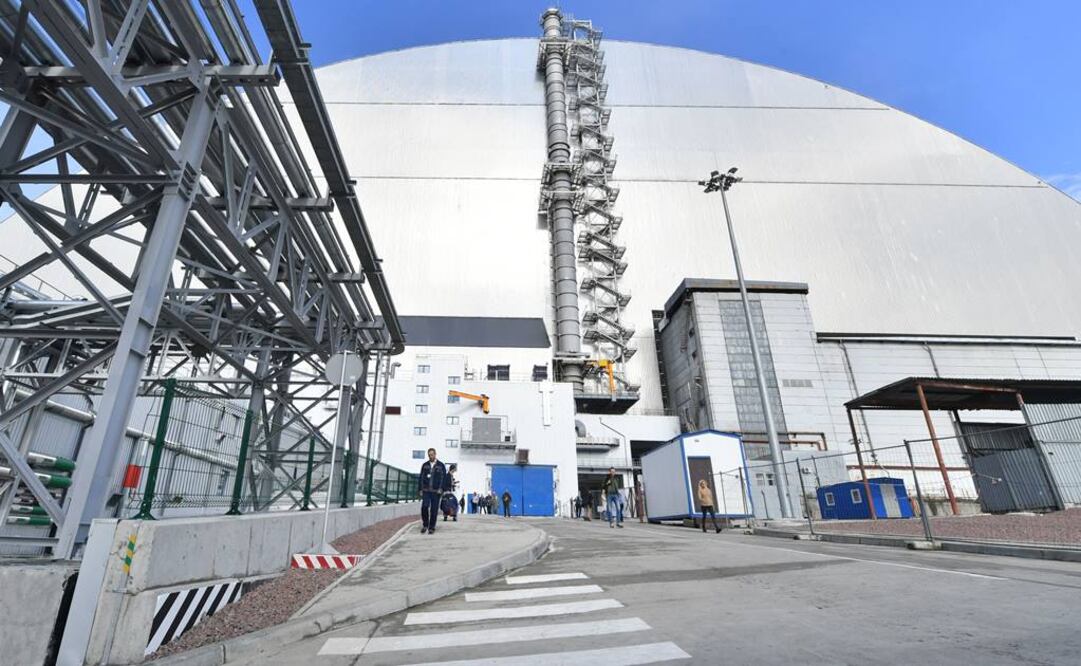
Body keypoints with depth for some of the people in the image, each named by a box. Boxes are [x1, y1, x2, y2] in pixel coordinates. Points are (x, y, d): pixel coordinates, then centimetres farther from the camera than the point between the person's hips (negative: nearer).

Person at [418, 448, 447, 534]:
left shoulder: (441, 465, 4)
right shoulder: (425, 465, 9)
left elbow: (444, 478, 1)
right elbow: (421, 478, 10)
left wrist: (441, 489, -9)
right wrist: (420, 489, 3)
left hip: (436, 491, -1)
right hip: (426, 491, 1)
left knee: (434, 510, 0)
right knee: (424, 507, -12)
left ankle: (431, 527, 12)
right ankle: (425, 525, 9)